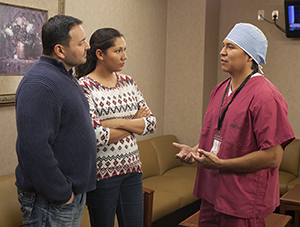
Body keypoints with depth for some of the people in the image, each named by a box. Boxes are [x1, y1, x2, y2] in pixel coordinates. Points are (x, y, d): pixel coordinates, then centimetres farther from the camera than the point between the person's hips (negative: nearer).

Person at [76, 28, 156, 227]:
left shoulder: (128, 82, 6)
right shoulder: (84, 86, -13)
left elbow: (151, 123, 1)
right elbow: (95, 137, -22)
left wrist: (119, 122, -15)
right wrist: (134, 123, -9)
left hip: (132, 169, 5)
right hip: (102, 173, -5)